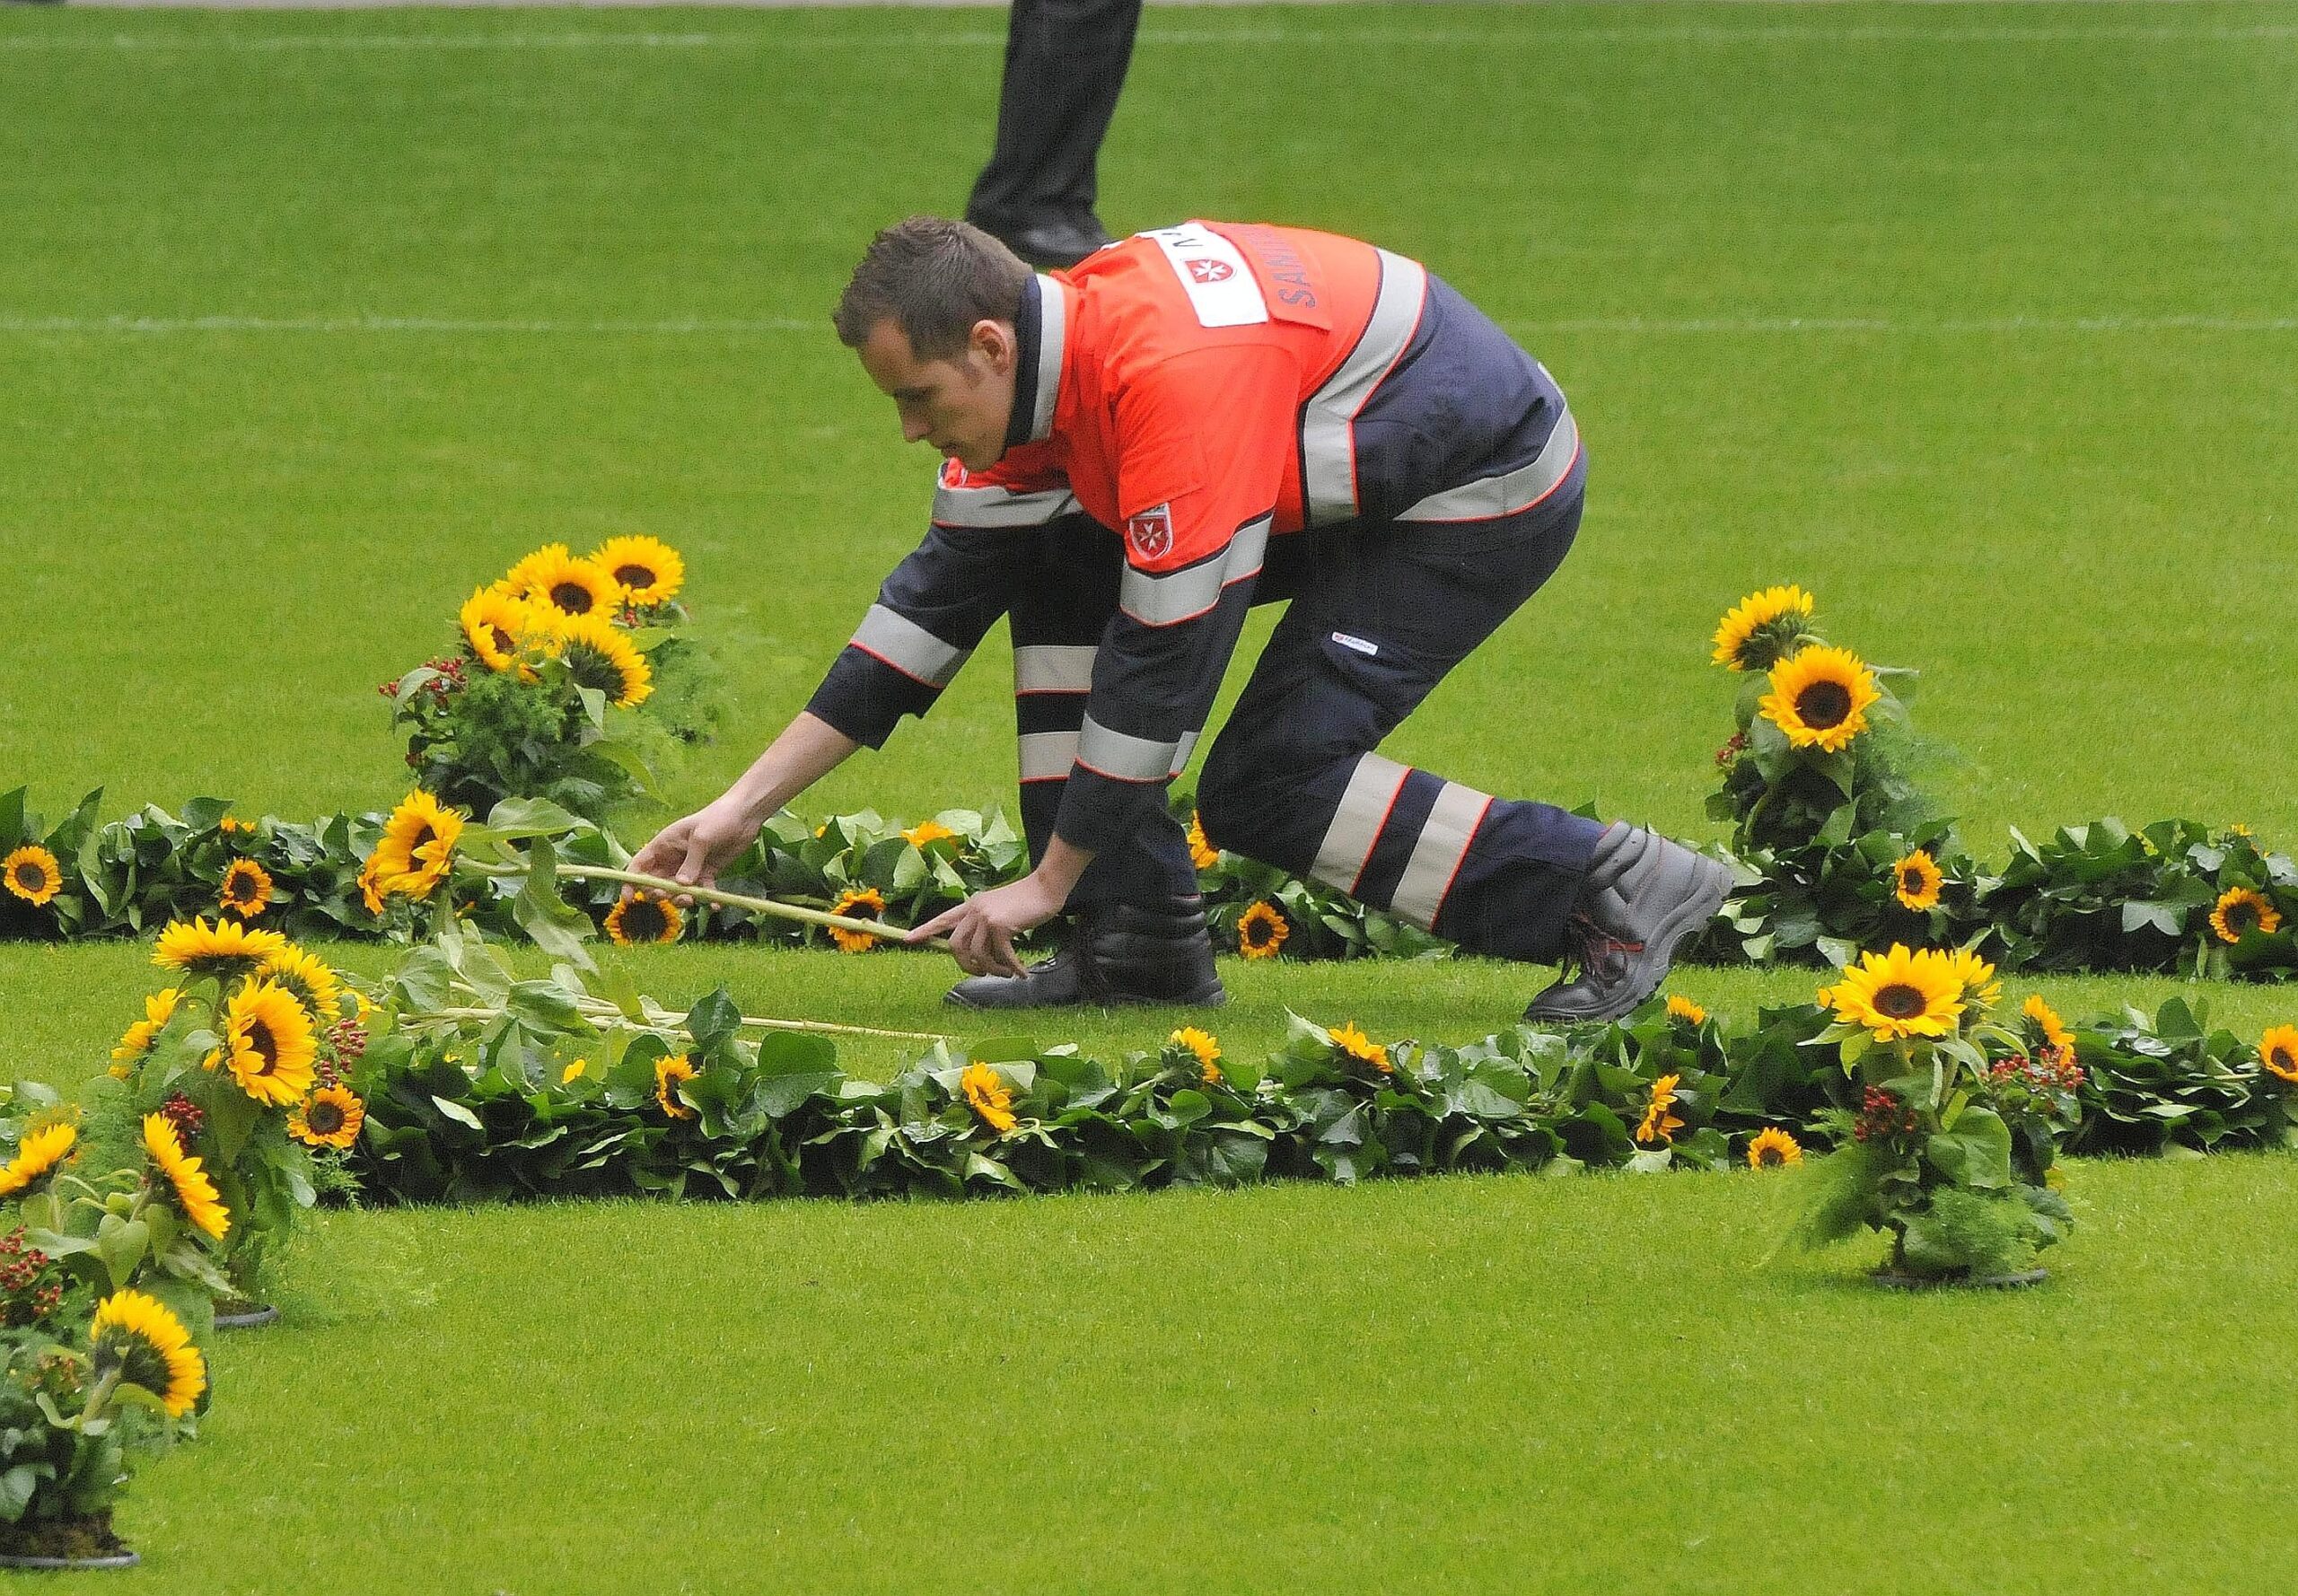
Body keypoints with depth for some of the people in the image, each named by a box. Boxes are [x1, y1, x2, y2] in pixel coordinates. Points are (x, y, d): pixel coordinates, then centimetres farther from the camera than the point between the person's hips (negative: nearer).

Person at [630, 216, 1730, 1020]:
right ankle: (1138, 946, 3)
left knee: (1269, 787, -17)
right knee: (1058, 570, 2)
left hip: (1495, 487, -10)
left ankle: (1617, 886, -9)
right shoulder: (1036, 365, -4)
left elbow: (1163, 655, -29)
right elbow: (941, 594, 4)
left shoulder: (1172, 376, -33)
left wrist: (1049, 881, -21)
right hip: (1340, 486, 10)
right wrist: (746, 806, 2)